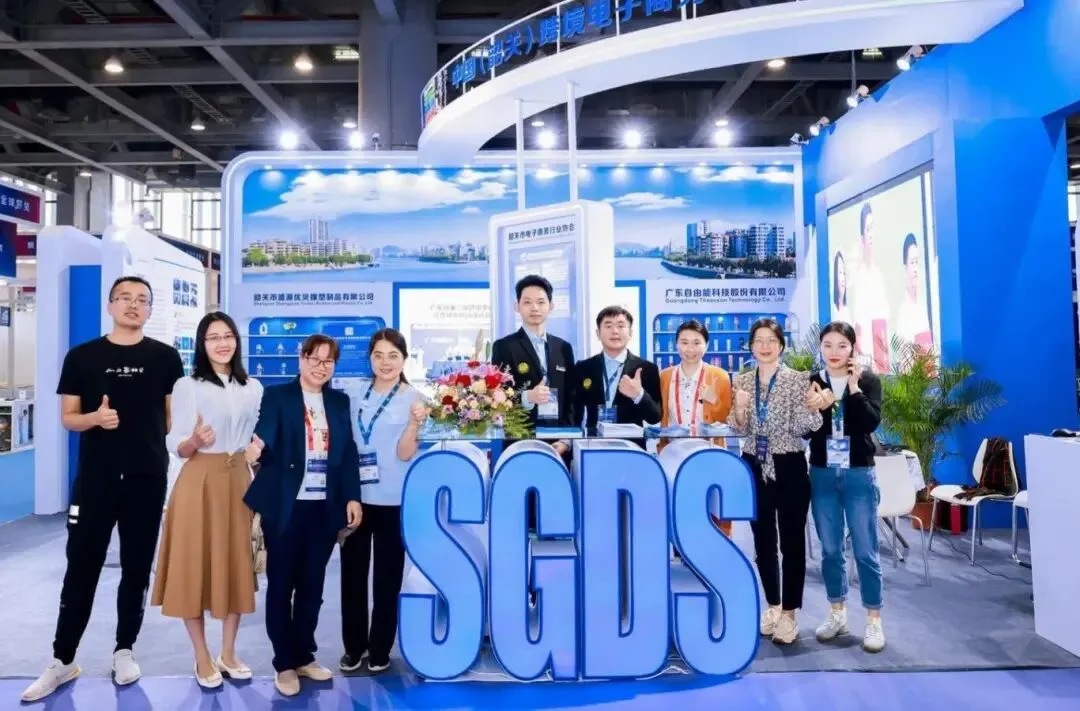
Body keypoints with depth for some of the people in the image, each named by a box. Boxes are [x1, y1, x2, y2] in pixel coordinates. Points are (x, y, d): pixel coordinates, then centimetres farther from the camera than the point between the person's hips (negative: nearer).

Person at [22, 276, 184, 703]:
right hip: (94, 478, 0)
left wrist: (174, 448, -3)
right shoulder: (81, 356, 3)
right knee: (81, 567, 6)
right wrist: (95, 418, -15)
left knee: (137, 568, 9)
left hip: (148, 478, 0)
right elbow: (67, 418, 4)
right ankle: (62, 661, 19)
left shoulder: (165, 357, 3)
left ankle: (124, 651, 24)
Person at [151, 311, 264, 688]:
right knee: (195, 565, 2)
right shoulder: (187, 386, -5)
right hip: (199, 483, -4)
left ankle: (228, 653, 25)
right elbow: (178, 449, -7)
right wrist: (196, 439, -28)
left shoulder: (253, 388, 7)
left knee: (236, 564, 9)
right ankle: (202, 659, 19)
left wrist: (257, 448, -8)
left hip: (239, 481, 4)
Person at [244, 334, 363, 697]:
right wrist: (258, 446, -36)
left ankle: (304, 656, 27)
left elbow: (349, 452, 8)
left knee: (312, 585, 12)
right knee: (281, 585, 6)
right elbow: (264, 437, -13)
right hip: (286, 505, -3)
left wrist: (353, 497, 1)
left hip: (325, 506, 3)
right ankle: (284, 664, 19)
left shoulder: (340, 401, 10)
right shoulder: (277, 395, -1)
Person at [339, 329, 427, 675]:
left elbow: (405, 454, -13)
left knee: (387, 577, 9)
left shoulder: (413, 399, -6)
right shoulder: (357, 396, 4)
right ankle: (354, 646, 28)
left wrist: (414, 424, -28)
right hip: (355, 497, 4)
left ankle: (379, 649, 24)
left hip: (392, 501, -3)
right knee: (352, 573, 12)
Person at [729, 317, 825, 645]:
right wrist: (740, 407, -17)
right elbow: (739, 430, 4)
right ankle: (773, 605, 27)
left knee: (792, 541, 2)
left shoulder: (798, 379, -6)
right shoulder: (742, 380, 4)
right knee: (762, 541, 12)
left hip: (789, 468, -3)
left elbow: (800, 428, -10)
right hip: (755, 468, 4)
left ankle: (789, 613, 13)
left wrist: (811, 408, -30)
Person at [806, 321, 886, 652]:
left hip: (859, 475, -2)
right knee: (830, 549, 10)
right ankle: (837, 613, 24)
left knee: (866, 551, 1)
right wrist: (818, 408, -18)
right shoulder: (811, 382, 4)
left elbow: (871, 422, -14)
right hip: (822, 474, 2)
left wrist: (854, 387, -17)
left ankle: (873, 620, 13)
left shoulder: (869, 381, 0)